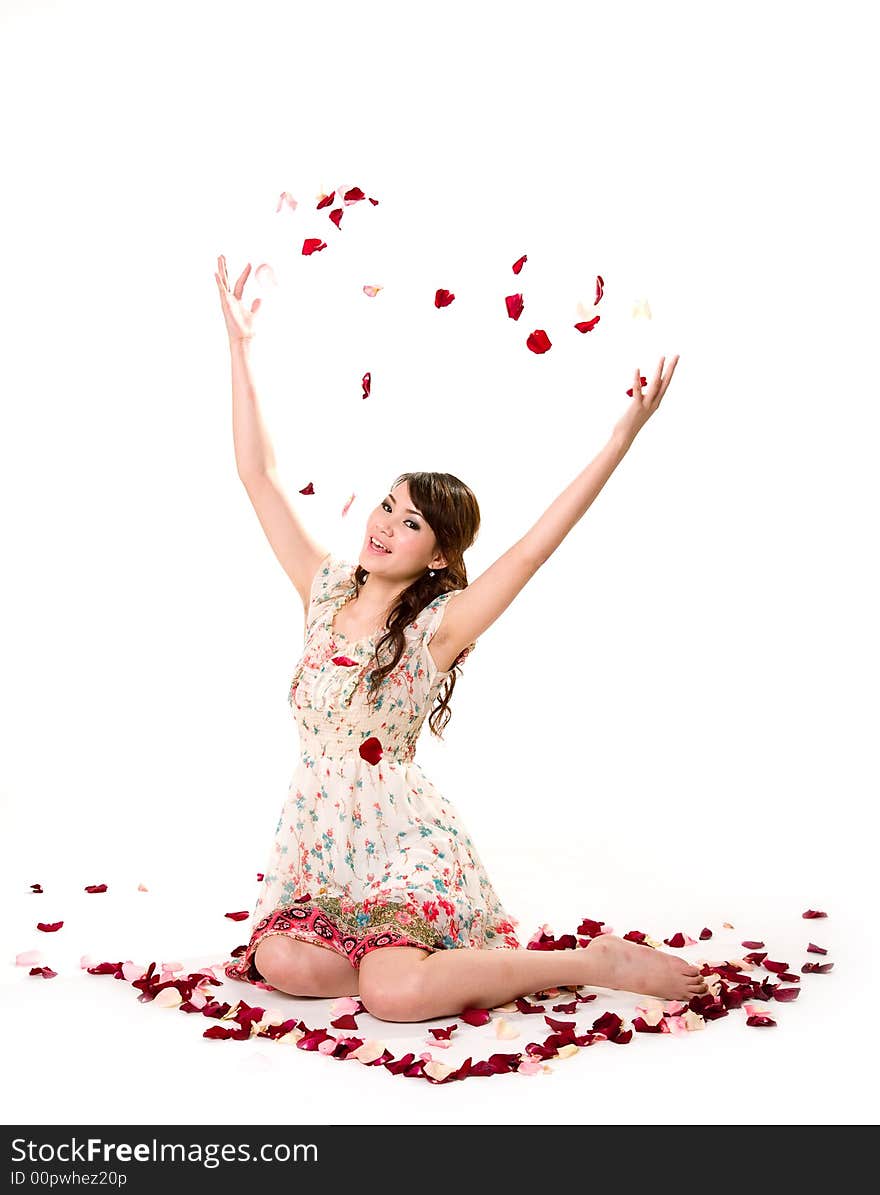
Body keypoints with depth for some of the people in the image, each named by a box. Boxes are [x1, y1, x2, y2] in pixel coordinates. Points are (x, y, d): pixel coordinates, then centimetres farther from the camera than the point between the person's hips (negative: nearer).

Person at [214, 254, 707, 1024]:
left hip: (403, 839, -5)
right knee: (281, 963, -20)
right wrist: (239, 347, 3)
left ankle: (595, 963, -9)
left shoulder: (438, 625, -8)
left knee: (394, 995, -26)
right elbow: (259, 476, 4)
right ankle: (398, 952, 6)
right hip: (319, 837, 5)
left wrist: (625, 435, -25)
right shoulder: (326, 590, 4)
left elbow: (534, 549, -20)